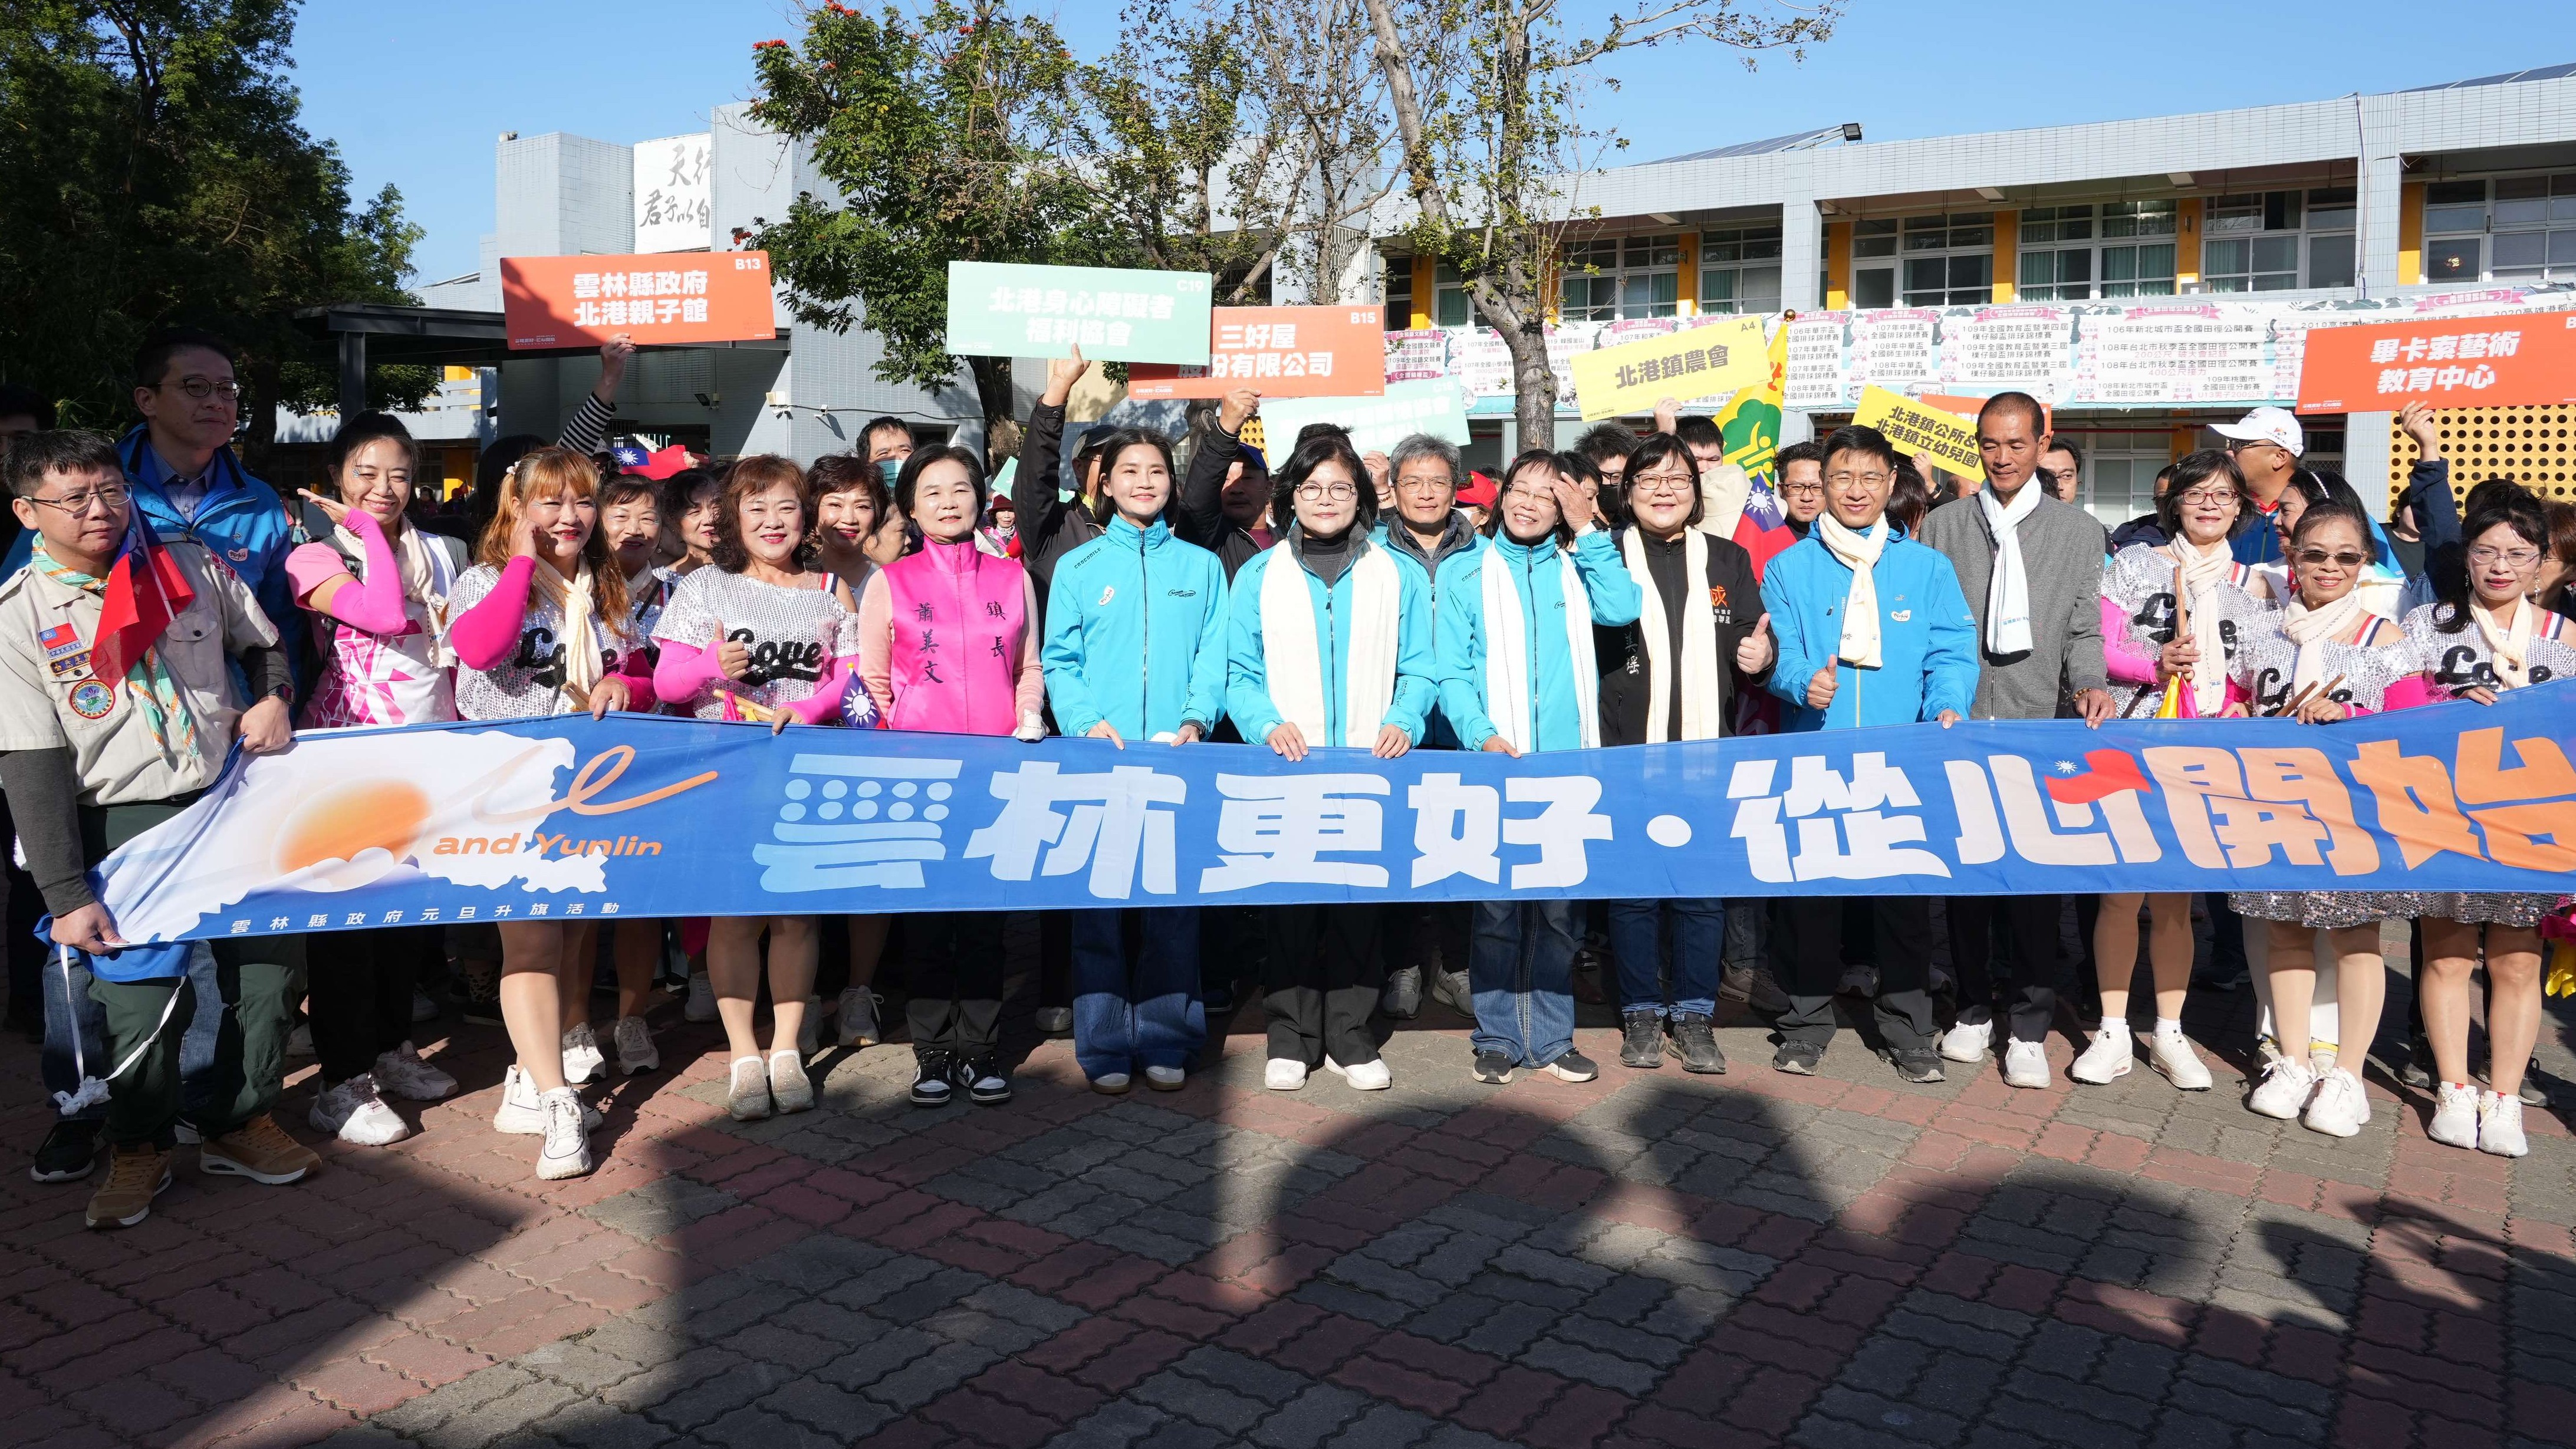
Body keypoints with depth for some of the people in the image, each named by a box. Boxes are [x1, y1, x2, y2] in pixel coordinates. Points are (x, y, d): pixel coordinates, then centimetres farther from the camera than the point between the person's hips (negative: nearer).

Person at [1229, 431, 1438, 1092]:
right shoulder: (1259, 575, 9)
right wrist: (1268, 724, -13)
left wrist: (1403, 723, -11)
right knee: (1290, 901, 1)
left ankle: (1350, 1036, 14)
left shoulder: (1398, 577, 10)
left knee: (1362, 901, 3)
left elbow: (1419, 670, 7)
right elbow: (1239, 672, 4)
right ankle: (1291, 1037, 12)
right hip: (1288, 768, 0)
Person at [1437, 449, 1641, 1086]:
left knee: (1558, 908, 7)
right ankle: (1499, 1037, 11)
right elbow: (1451, 672, -1)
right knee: (1498, 907, 2)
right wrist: (1482, 735, -16)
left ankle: (1552, 1037, 16)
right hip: (1495, 766, -2)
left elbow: (1621, 609, -8)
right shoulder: (1465, 572, 7)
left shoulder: (1575, 567, 13)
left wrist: (1589, 531, -3)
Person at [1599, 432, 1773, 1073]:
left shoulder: (1729, 560, 11)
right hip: (1628, 750, -1)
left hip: (1706, 752, 2)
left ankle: (1694, 1014, 17)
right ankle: (1641, 1013, 17)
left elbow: (1748, 653, 10)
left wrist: (1759, 660, -10)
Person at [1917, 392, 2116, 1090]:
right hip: (1958, 727, 1)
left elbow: (2085, 632, 5)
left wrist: (2090, 685, -14)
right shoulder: (1941, 527, 10)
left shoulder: (2080, 532, 9)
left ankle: (2028, 1025, 8)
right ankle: (1974, 1007, 20)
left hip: (2039, 729, -1)